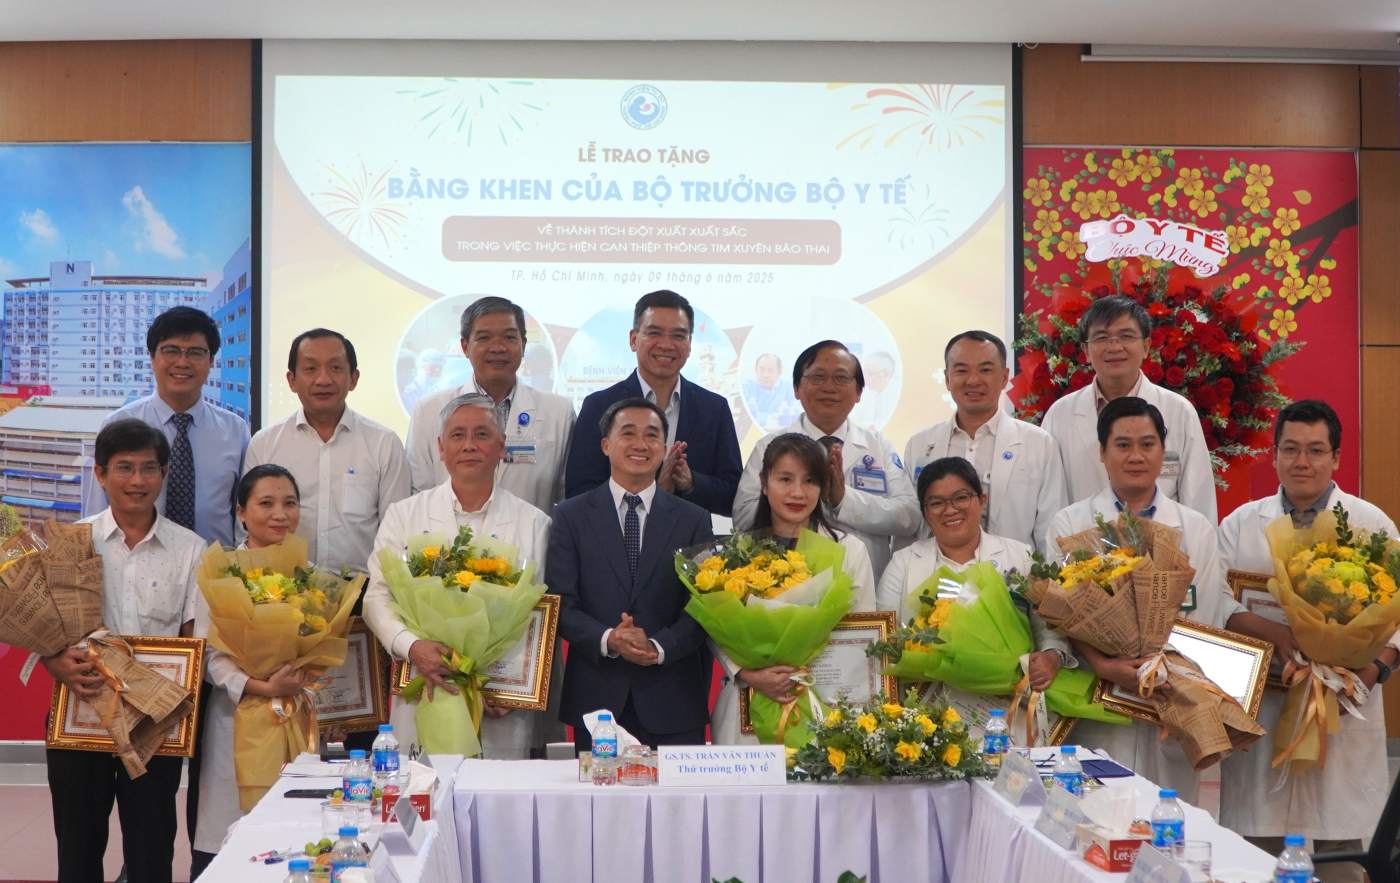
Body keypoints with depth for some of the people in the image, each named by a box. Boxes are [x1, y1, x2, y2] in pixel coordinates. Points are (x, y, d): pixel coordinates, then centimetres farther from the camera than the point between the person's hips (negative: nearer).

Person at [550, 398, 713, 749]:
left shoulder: (693, 520, 7)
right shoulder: (571, 516, 6)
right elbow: (562, 602, -1)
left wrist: (660, 647, -16)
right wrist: (607, 639, -18)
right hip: (596, 697, 0)